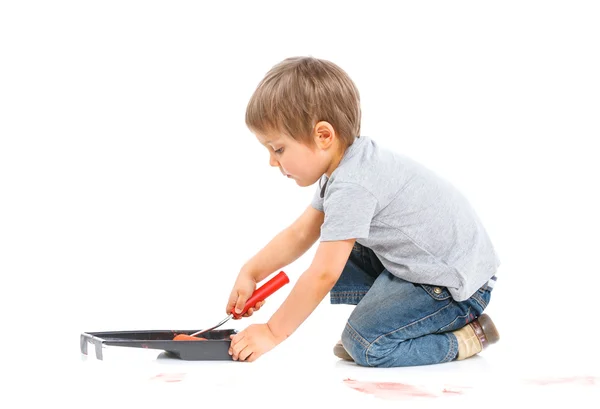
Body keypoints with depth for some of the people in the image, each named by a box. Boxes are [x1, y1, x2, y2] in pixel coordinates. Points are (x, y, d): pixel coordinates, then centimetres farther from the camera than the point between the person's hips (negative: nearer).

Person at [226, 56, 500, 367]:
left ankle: (465, 338, -5)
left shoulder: (351, 186, -27)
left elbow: (322, 276, -25)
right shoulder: (345, 166, 4)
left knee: (365, 344, -20)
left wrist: (273, 332, -15)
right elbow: (299, 234, 13)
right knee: (336, 260, 11)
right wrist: (250, 273, 3)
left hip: (458, 284, -10)